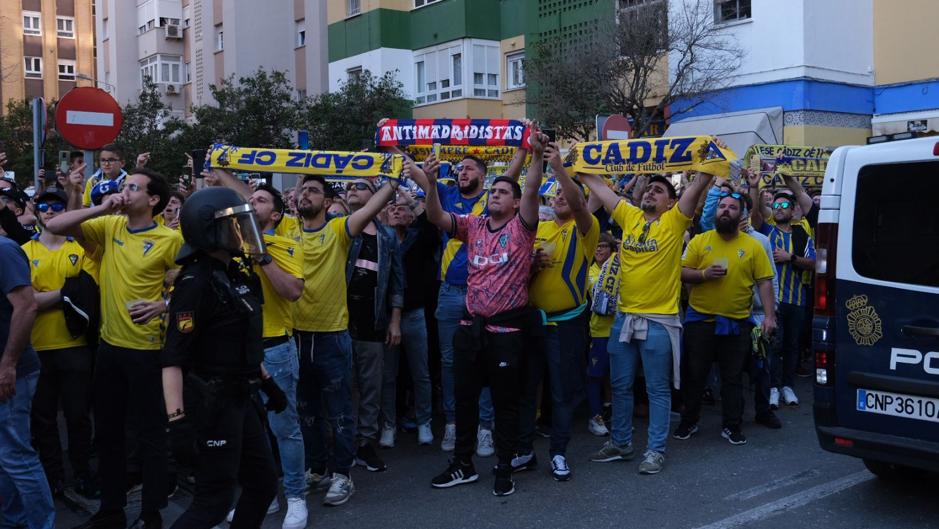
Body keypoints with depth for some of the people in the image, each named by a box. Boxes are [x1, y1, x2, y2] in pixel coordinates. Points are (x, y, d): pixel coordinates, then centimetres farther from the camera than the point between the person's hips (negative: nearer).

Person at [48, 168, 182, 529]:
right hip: (110, 345, 6)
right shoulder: (109, 226, 4)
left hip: (146, 349, -6)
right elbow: (54, 227, 0)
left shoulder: (170, 239, -11)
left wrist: (164, 304, -23)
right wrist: (100, 209, -11)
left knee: (149, 434, 5)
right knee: (107, 431, 16)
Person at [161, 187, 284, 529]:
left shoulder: (236, 274, 8)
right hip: (211, 403, -9)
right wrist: (176, 420, -28)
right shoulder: (196, 282, -18)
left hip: (240, 397, 9)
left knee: (263, 484, 16)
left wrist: (266, 381, 24)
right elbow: (173, 358, -23)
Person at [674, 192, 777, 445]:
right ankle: (688, 422, 24)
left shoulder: (753, 246, 0)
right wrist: (704, 274, -18)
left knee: (733, 377, 8)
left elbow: (765, 282, -1)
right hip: (700, 319, 0)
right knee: (694, 375, 9)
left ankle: (731, 426, 21)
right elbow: (681, 273, 0)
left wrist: (769, 315, -8)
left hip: (737, 322, 0)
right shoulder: (699, 241, 1)